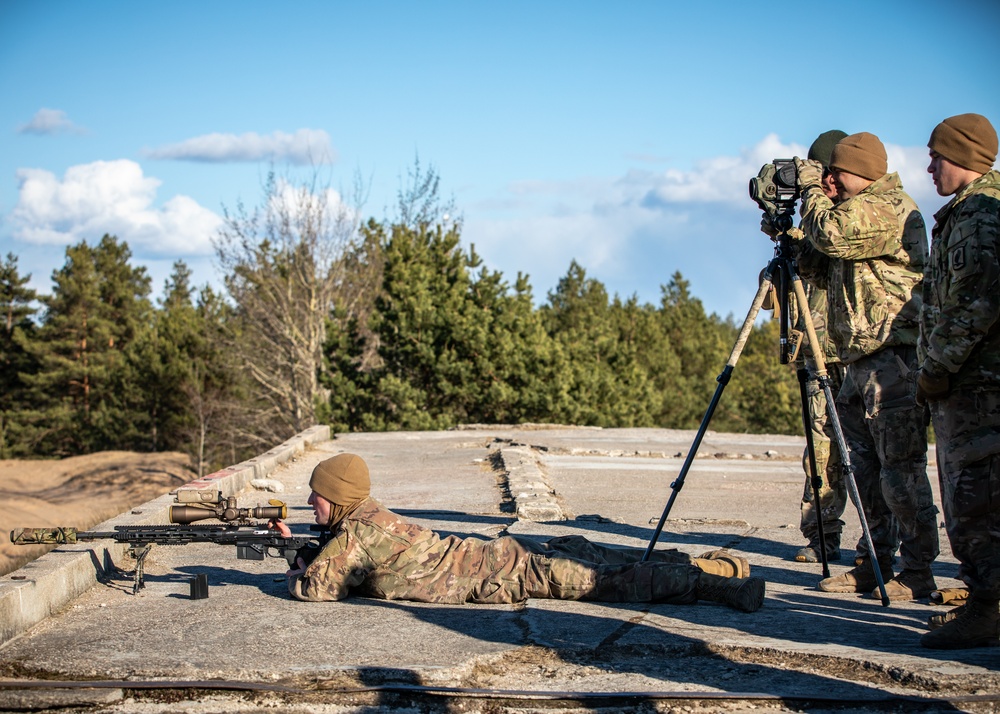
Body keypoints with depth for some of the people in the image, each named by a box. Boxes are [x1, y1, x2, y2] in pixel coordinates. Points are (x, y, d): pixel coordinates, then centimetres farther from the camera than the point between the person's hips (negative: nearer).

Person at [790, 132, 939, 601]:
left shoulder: (890, 210, -10)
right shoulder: (864, 210, 21)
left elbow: (831, 234, -21)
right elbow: (824, 255, 25)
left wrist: (812, 189, -5)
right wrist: (795, 245, 7)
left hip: (894, 357, -10)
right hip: (862, 360, 10)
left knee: (900, 467, -8)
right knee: (863, 468, 11)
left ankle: (917, 573, -4)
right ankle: (873, 565, 17)